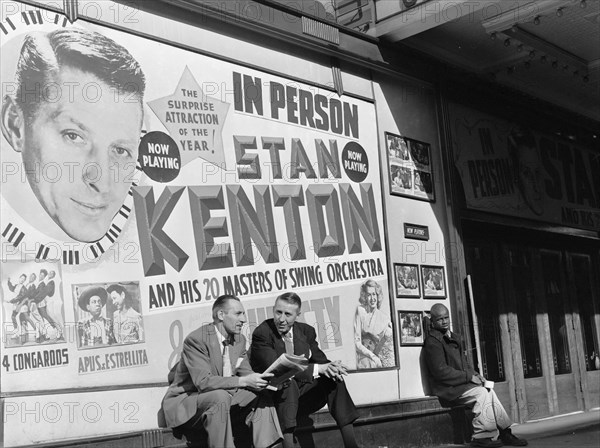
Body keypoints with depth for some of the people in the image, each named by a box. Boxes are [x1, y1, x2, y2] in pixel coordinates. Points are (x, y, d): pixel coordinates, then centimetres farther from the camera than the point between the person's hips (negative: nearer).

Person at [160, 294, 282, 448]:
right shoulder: (196, 339, -22)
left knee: (261, 395, -9)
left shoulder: (239, 339, 4)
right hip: (185, 400, -7)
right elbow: (203, 382, -30)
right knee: (220, 396, -35)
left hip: (222, 397, 8)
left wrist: (258, 379, -19)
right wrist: (243, 381, -36)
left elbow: (245, 372, 4)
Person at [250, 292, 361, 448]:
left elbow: (320, 360, 4)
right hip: (274, 397, -5)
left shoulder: (306, 331, 6)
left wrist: (330, 367, -23)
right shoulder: (261, 334, -14)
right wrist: (316, 369, -31)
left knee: (334, 379, -15)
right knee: (288, 383, -35)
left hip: (302, 395, 5)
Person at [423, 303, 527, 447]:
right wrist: (469, 377, -16)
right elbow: (441, 371, -19)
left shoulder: (454, 338, 18)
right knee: (482, 393, -21)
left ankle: (505, 433, -5)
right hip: (448, 388, -8)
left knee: (489, 391, -9)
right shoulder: (432, 342, -13)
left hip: (460, 383, 8)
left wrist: (476, 375, 4)